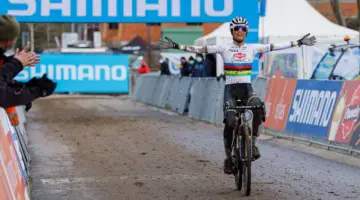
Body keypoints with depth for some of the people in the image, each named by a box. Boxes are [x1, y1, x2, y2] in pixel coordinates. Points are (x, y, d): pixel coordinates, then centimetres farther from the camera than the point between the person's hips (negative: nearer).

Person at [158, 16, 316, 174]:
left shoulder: (253, 48, 6)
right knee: (230, 122, -17)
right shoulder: (224, 48, 1)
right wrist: (175, 46, -8)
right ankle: (229, 157, 3)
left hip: (247, 88, 1)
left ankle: (252, 143, -13)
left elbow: (276, 47, 6)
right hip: (230, 89, -1)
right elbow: (199, 49, -1)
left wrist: (299, 42, 5)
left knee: (259, 108, -31)